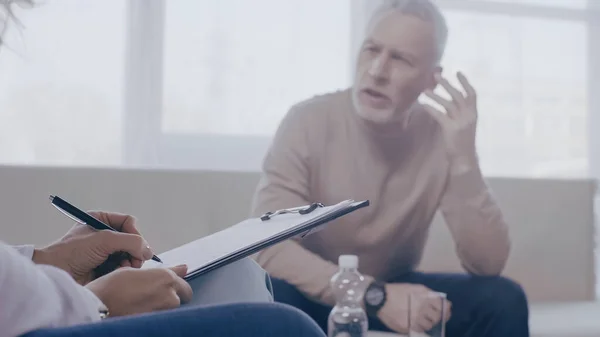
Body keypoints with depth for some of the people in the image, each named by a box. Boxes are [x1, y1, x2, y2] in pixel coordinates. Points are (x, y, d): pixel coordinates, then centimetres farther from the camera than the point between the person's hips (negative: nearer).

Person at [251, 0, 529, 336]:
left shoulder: (443, 135, -13)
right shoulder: (309, 122, -19)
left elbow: (488, 266, -19)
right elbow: (267, 245, -27)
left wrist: (463, 157, -31)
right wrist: (375, 295, -36)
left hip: (395, 290, 3)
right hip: (316, 296, -2)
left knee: (503, 299, -20)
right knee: (272, 296, -35)